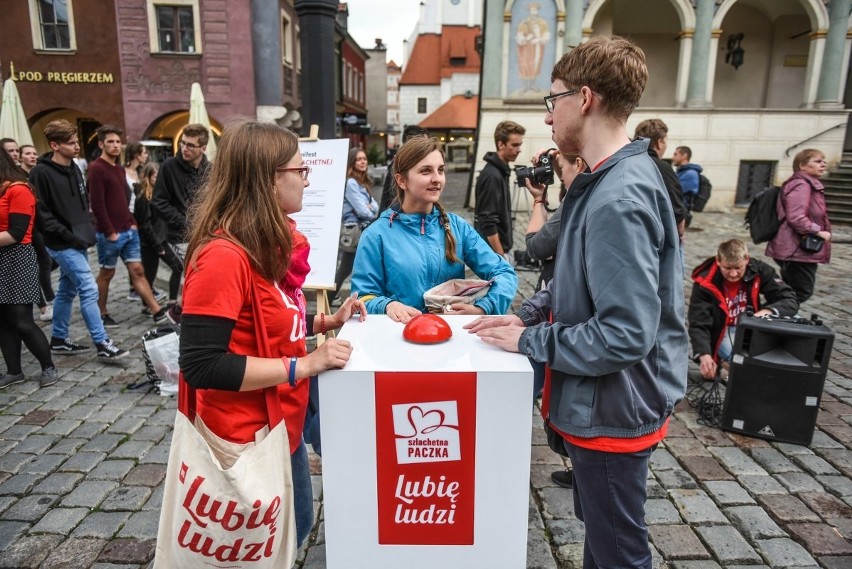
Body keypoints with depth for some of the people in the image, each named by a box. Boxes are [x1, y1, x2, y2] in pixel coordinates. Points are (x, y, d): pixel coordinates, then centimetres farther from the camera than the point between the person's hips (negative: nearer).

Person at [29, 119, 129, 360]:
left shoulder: (74, 169, 12)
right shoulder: (41, 173, -13)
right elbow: (41, 213, -16)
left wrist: (88, 229, 10)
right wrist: (68, 236, -17)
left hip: (77, 242, 8)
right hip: (63, 244, -8)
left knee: (67, 290, 15)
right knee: (89, 289, -11)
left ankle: (59, 339, 27)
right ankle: (102, 344, -6)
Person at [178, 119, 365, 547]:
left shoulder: (271, 244, 5)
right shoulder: (224, 256, -25)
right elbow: (201, 365, -28)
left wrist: (325, 323, 0)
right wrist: (304, 365, -26)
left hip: (283, 430, 9)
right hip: (246, 442, -9)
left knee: (296, 528, 26)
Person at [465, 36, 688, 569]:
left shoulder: (619, 198, -27)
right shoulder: (612, 180, 6)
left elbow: (626, 335, -30)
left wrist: (529, 340, -19)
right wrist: (526, 314, 1)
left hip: (612, 411, -9)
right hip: (600, 404, 9)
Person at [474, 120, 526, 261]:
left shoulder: (501, 171, 9)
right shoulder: (492, 175, -20)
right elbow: (487, 223, -23)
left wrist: (504, 252, 19)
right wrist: (500, 255, -21)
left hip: (503, 247, 10)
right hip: (494, 251, -10)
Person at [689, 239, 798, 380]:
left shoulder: (758, 270, -13)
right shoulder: (705, 283, -21)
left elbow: (791, 300, -15)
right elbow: (698, 324, -23)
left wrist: (767, 312, -38)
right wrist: (704, 354, -41)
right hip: (721, 333, -4)